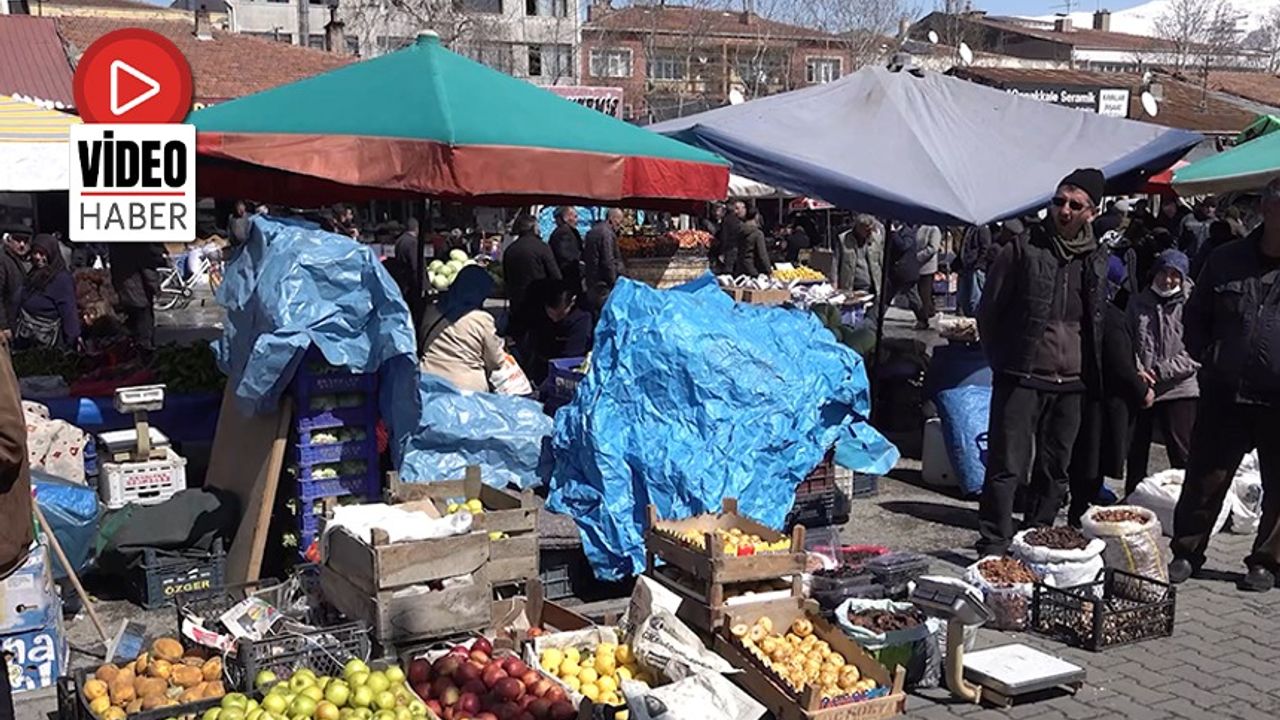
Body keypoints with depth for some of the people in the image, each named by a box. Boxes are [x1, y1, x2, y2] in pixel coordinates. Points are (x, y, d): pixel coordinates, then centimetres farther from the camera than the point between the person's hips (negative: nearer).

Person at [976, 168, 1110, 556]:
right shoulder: (1022, 250, -5)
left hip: (1071, 384, 5)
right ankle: (994, 547, 0)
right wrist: (1005, 363, 2)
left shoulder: (1098, 260, 10)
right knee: (1007, 467, -5)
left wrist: (1090, 372, 14)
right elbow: (988, 311, 0)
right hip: (1022, 379, -5)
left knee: (1055, 470, 12)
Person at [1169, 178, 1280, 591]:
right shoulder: (1226, 261, 5)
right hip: (1225, 397, 1)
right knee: (1205, 480, 8)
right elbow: (1195, 317, 15)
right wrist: (1208, 356, 3)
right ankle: (1186, 553, 21)